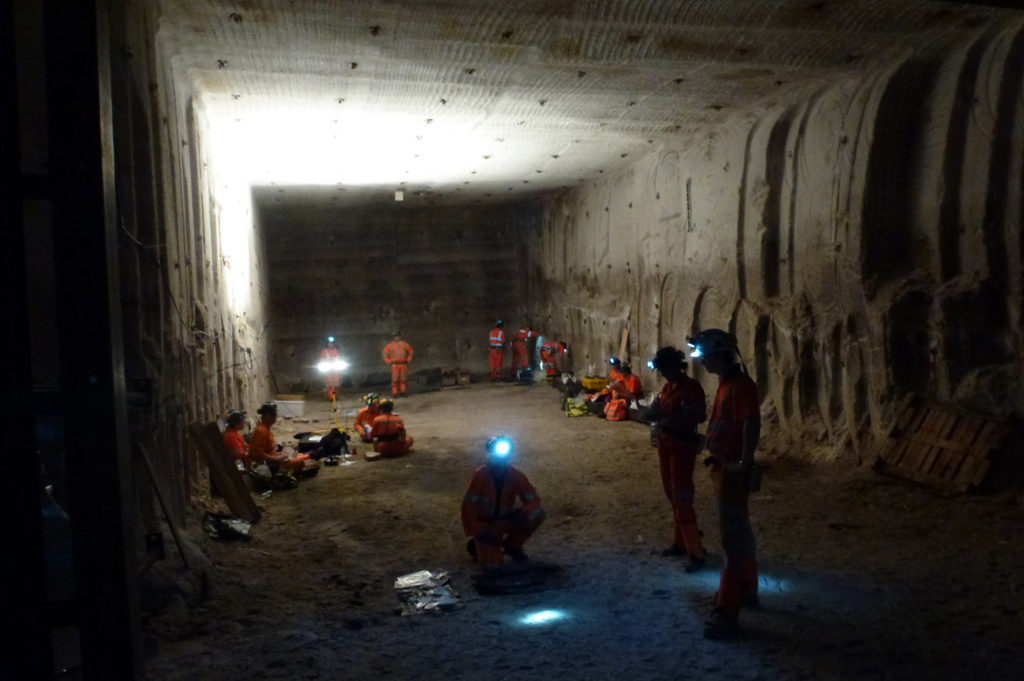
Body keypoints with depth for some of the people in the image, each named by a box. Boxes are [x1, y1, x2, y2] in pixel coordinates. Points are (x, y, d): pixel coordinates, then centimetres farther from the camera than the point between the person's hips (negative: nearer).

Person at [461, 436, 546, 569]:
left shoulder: (517, 475, -14)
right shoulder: (480, 475, -21)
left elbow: (534, 499, -13)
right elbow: (468, 505, -18)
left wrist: (524, 513, -35)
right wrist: (478, 531, -23)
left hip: (506, 520, 3)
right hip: (484, 524, -3)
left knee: (537, 514, -20)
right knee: (491, 564, -23)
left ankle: (511, 545, 4)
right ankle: (476, 545, 13)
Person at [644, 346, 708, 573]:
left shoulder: (692, 387, -14)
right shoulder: (667, 387, 10)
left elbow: (700, 416, -23)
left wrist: (667, 414, -29)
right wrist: (653, 414, -7)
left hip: (683, 447, -8)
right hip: (664, 444, 8)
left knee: (682, 498, -9)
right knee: (672, 496, 14)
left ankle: (696, 552, -3)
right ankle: (680, 542, 25)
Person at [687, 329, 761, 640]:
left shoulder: (741, 385, -17)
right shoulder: (725, 384, 12)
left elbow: (752, 424, -26)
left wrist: (743, 463, -28)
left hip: (733, 471, -10)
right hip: (721, 467, 10)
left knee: (733, 536, -6)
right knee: (739, 532, 21)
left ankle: (727, 610, -3)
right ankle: (746, 590, 36)